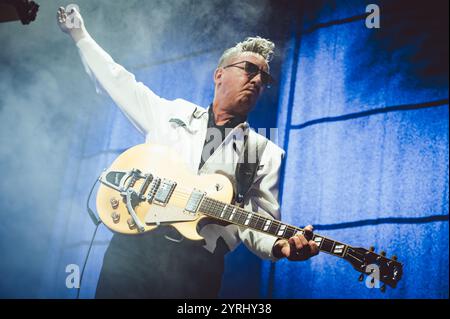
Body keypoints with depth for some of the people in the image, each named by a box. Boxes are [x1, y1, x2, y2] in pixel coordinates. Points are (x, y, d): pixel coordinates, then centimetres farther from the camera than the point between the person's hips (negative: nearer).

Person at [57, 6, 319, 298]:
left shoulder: (268, 154, 10)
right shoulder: (174, 113, 15)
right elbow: (119, 81, 23)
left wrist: (280, 245, -19)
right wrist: (81, 34, 27)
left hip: (197, 266, -1)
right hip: (132, 245, 2)